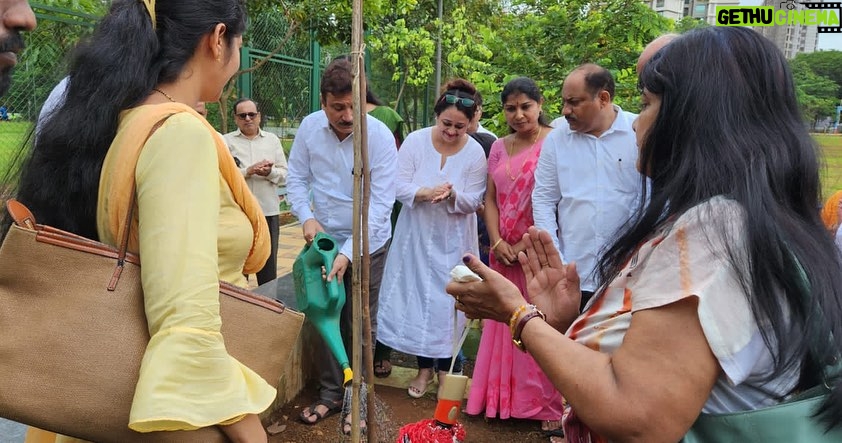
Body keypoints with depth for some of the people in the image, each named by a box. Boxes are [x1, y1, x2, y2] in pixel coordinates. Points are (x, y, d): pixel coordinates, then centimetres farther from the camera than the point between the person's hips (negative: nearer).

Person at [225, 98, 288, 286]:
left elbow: (285, 174, 8)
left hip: (268, 211, 2)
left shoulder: (273, 140, 13)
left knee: (268, 263, 10)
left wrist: (270, 172, -12)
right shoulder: (226, 141, 5)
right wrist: (247, 171, -17)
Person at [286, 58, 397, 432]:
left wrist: (348, 253, -28)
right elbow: (297, 178, 1)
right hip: (324, 239, 3)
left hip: (366, 245, -3)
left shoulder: (379, 135, -20)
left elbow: (381, 203, -22)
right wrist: (306, 216, -17)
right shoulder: (309, 127, -10)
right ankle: (330, 394, 32)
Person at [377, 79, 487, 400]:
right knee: (417, 299, 7)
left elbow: (473, 201, -8)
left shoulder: (475, 153, -9)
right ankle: (424, 367, 26)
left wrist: (451, 196, -28)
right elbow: (400, 186, -10)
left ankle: (445, 368, 25)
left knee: (447, 302, 4)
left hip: (453, 240, -1)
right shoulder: (415, 141, -8)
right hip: (417, 235, 1)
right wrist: (425, 193, -29)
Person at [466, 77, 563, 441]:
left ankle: (548, 404, 15)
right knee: (505, 325, 13)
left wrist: (531, 243, -12)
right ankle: (503, 395, 27)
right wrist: (497, 241, -3)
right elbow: (491, 199, 10)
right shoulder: (499, 148, 11)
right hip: (505, 252, 5)